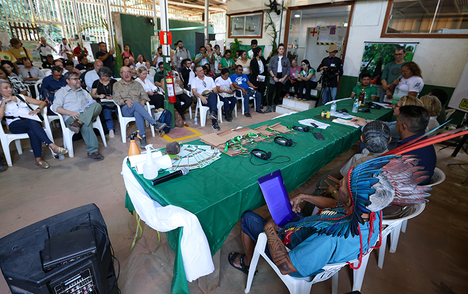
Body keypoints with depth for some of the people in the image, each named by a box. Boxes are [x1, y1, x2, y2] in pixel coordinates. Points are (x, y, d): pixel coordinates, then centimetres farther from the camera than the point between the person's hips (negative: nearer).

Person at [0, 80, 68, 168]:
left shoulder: (21, 97, 28)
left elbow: (43, 102, 21)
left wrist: (38, 109, 1)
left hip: (32, 121, 2)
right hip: (15, 124, -2)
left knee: (32, 131, -36)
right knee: (32, 123, -37)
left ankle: (39, 159, -39)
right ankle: (52, 145, -49)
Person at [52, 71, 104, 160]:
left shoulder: (83, 92, 33)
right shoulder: (61, 92, 18)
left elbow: (93, 102, 23)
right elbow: (55, 107, 3)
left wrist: (93, 109, -3)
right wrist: (70, 113, -14)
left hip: (86, 115, 4)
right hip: (71, 117, -3)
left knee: (97, 105, -29)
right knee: (85, 125, -39)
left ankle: (78, 122, -45)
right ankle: (92, 151, -38)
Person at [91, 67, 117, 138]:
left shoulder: (114, 82, 13)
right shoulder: (96, 83, 16)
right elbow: (92, 95, 14)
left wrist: (113, 97, -13)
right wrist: (98, 96, -7)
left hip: (112, 102, 0)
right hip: (101, 102, 0)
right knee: (106, 110, -36)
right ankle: (111, 129, -41)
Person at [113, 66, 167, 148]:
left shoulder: (137, 84, 24)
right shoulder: (117, 85, 17)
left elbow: (144, 95, 14)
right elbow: (116, 99, 3)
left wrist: (143, 101, -10)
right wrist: (125, 101, -17)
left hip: (137, 108, 1)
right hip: (125, 110, -1)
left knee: (138, 113, -38)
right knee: (135, 103, -36)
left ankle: (142, 137, -45)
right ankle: (155, 123, -45)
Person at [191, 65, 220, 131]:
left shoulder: (209, 79, 26)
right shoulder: (194, 80, 16)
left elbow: (215, 90, 18)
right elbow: (194, 92, -1)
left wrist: (211, 91, -7)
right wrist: (201, 97, -21)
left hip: (212, 97, 2)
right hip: (203, 99, -2)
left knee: (213, 95, -37)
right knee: (212, 103, -37)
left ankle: (213, 113, -56)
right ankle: (215, 122, -43)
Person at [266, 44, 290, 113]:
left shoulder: (286, 59, 6)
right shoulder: (273, 58, 3)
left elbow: (288, 69, 5)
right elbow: (269, 68, -1)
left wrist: (284, 78, -7)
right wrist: (274, 77, -10)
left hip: (282, 78, 2)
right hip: (274, 77, -1)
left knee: (278, 92, 6)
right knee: (271, 92, -8)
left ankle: (275, 106, 18)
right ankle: (269, 107, -1)